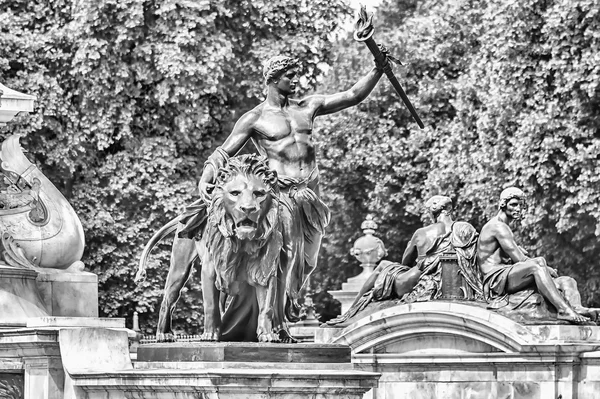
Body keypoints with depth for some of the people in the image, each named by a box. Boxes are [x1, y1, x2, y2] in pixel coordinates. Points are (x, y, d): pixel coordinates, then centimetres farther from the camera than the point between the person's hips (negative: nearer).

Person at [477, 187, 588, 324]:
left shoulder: (502, 227, 26)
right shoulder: (499, 227, -10)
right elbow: (519, 260, -15)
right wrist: (545, 269, -3)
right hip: (494, 279, -11)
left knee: (540, 261, 3)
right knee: (536, 266, -28)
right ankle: (563, 310, -41)